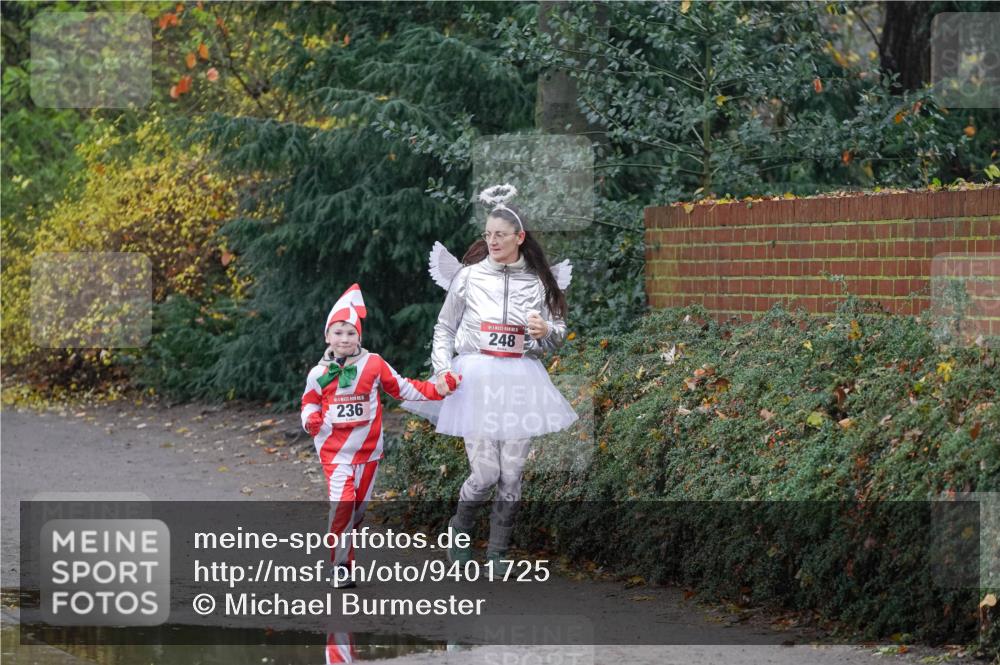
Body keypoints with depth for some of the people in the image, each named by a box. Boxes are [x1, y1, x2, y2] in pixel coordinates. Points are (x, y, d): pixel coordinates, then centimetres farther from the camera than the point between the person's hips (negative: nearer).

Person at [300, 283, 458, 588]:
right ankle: (339, 566, -10)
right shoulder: (320, 373, -1)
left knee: (359, 506, 11)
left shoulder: (373, 364, -1)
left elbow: (401, 387, 9)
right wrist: (311, 420, -11)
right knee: (341, 503, -16)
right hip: (334, 450, -2)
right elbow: (310, 402, 11)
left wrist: (435, 390, 2)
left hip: (367, 449, 2)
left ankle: (343, 545, 30)